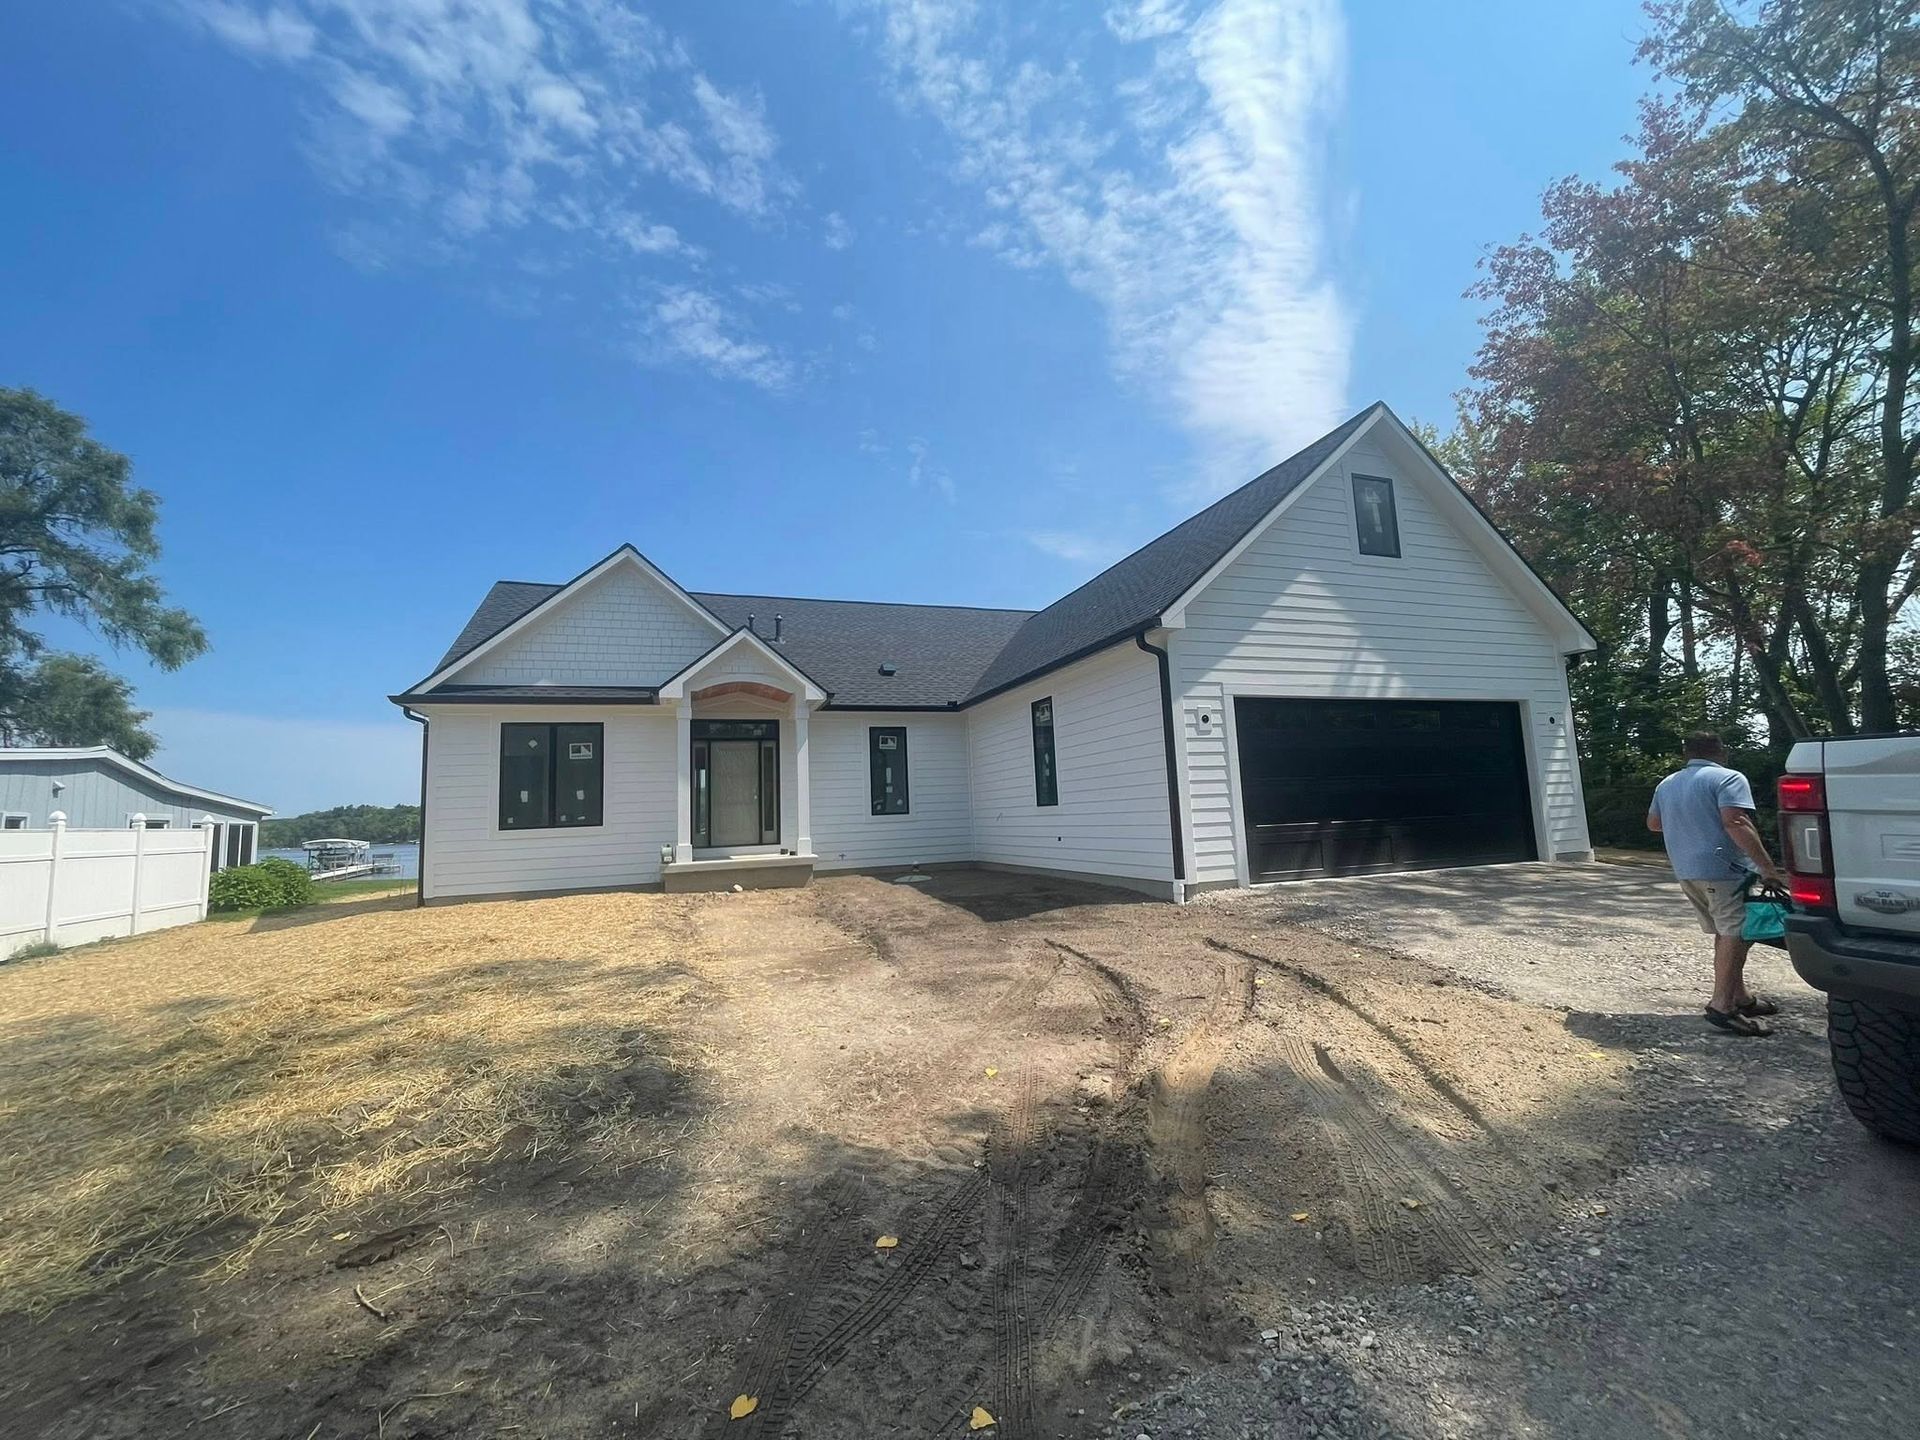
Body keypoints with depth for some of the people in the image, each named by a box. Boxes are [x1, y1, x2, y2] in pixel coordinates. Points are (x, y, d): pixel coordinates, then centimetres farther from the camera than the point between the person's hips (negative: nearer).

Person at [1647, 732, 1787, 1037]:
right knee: (1736, 932, -7)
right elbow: (1735, 822, -20)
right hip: (1723, 869, -8)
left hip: (1685, 871, 8)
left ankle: (1740, 997, 23)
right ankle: (1722, 1006, -12)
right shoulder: (1728, 778, -6)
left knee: (1725, 932, 17)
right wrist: (1768, 867, -21)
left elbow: (1653, 823, 28)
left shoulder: (1666, 785, 17)